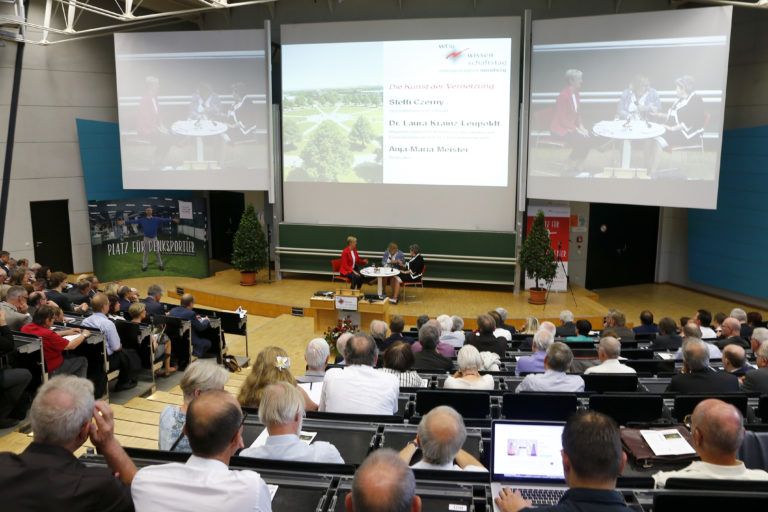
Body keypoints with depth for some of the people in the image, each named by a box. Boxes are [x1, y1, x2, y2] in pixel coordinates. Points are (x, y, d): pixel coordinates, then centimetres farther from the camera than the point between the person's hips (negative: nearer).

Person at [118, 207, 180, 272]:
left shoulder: (156, 219, -2)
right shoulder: (142, 220, -2)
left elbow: (164, 220, -8)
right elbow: (134, 221, -6)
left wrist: (173, 220, -18)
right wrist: (124, 222, -16)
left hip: (154, 238, 0)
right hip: (146, 239, 0)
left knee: (157, 252, 7)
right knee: (146, 253, 7)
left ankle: (160, 265, 15)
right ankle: (144, 266, 15)